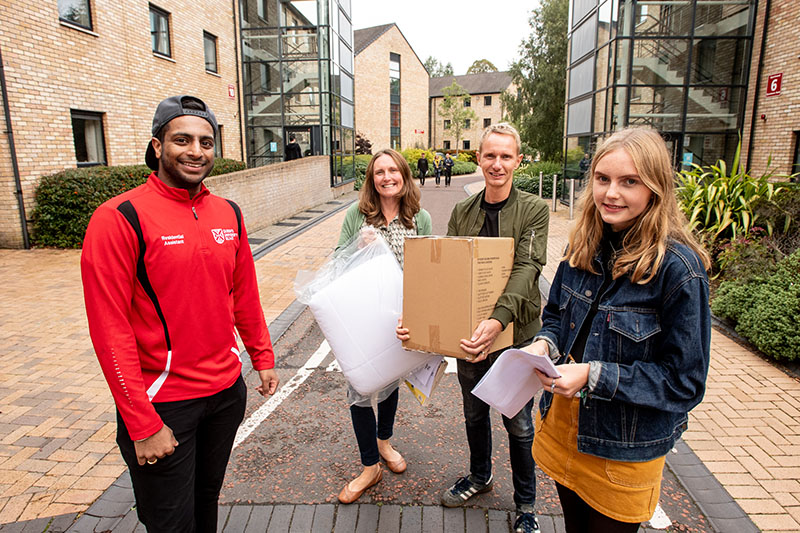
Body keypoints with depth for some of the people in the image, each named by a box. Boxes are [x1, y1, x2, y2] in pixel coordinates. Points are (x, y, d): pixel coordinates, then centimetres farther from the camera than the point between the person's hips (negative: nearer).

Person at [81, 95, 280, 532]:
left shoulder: (228, 213, 4)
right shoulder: (120, 218, -15)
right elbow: (110, 330, -16)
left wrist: (262, 358, 14)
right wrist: (143, 424, -16)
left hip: (227, 391, 5)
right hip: (162, 404, -5)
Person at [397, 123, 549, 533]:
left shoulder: (534, 210, -9)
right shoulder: (461, 212, 2)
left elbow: (525, 270, -22)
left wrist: (498, 319, -39)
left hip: (515, 335, -3)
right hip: (467, 334, 4)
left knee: (518, 425, 12)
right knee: (474, 414, 22)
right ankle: (479, 476, 49)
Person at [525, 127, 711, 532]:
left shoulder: (678, 268, -21)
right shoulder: (582, 248, -3)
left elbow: (685, 380, -17)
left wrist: (595, 376, -25)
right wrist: (545, 344, -11)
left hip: (624, 449, -5)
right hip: (562, 424, 5)